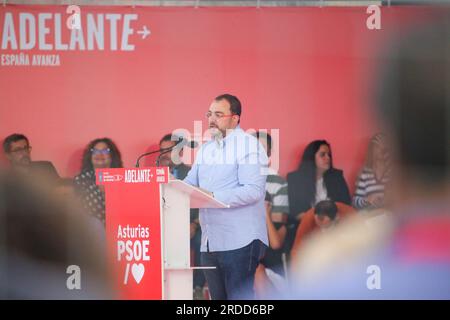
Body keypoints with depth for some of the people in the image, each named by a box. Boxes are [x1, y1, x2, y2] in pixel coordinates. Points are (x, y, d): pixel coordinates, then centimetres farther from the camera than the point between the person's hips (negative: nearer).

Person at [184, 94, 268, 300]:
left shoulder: (248, 145, -7)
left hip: (240, 242, -8)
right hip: (210, 242, 8)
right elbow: (190, 183, 14)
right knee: (218, 297, 11)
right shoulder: (205, 149, 18)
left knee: (240, 298, -8)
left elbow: (254, 190, -17)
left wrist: (214, 197, -24)